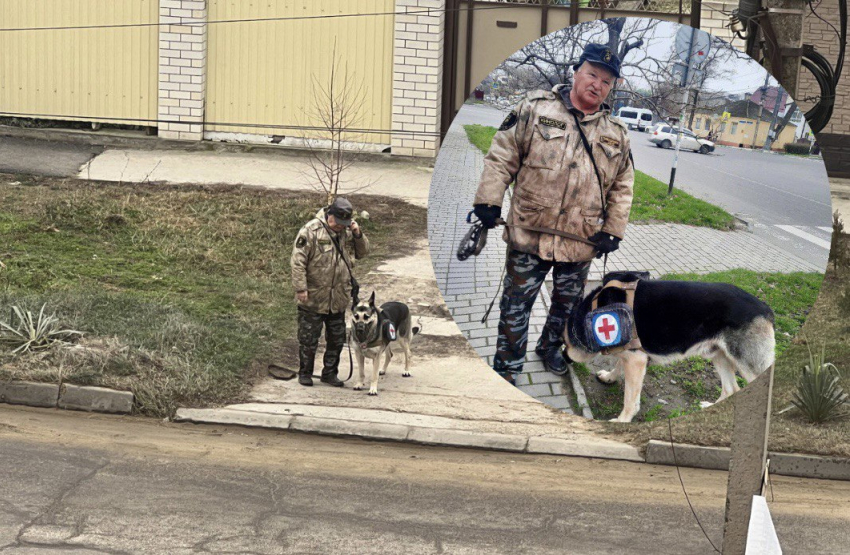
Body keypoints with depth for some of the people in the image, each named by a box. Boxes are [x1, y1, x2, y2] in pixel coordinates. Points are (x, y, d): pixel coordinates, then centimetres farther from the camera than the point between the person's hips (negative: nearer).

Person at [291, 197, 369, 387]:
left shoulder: (346, 231, 4)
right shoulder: (311, 231, -14)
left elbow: (363, 252, 10)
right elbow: (297, 261, -15)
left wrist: (358, 234, -9)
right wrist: (301, 288, -19)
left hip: (338, 298, 6)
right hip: (313, 298, -5)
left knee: (337, 339, 13)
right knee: (308, 339, 5)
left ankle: (330, 373, 27)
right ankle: (305, 373, 21)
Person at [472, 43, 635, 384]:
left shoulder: (617, 133, 6)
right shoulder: (535, 108, -4)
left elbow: (622, 187, 11)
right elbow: (502, 157, -3)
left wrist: (613, 230, 3)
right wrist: (488, 201, -10)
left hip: (582, 242, 3)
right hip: (529, 235, -3)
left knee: (567, 305, 19)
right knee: (516, 305, 6)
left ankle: (551, 347, 43)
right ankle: (507, 366, 20)